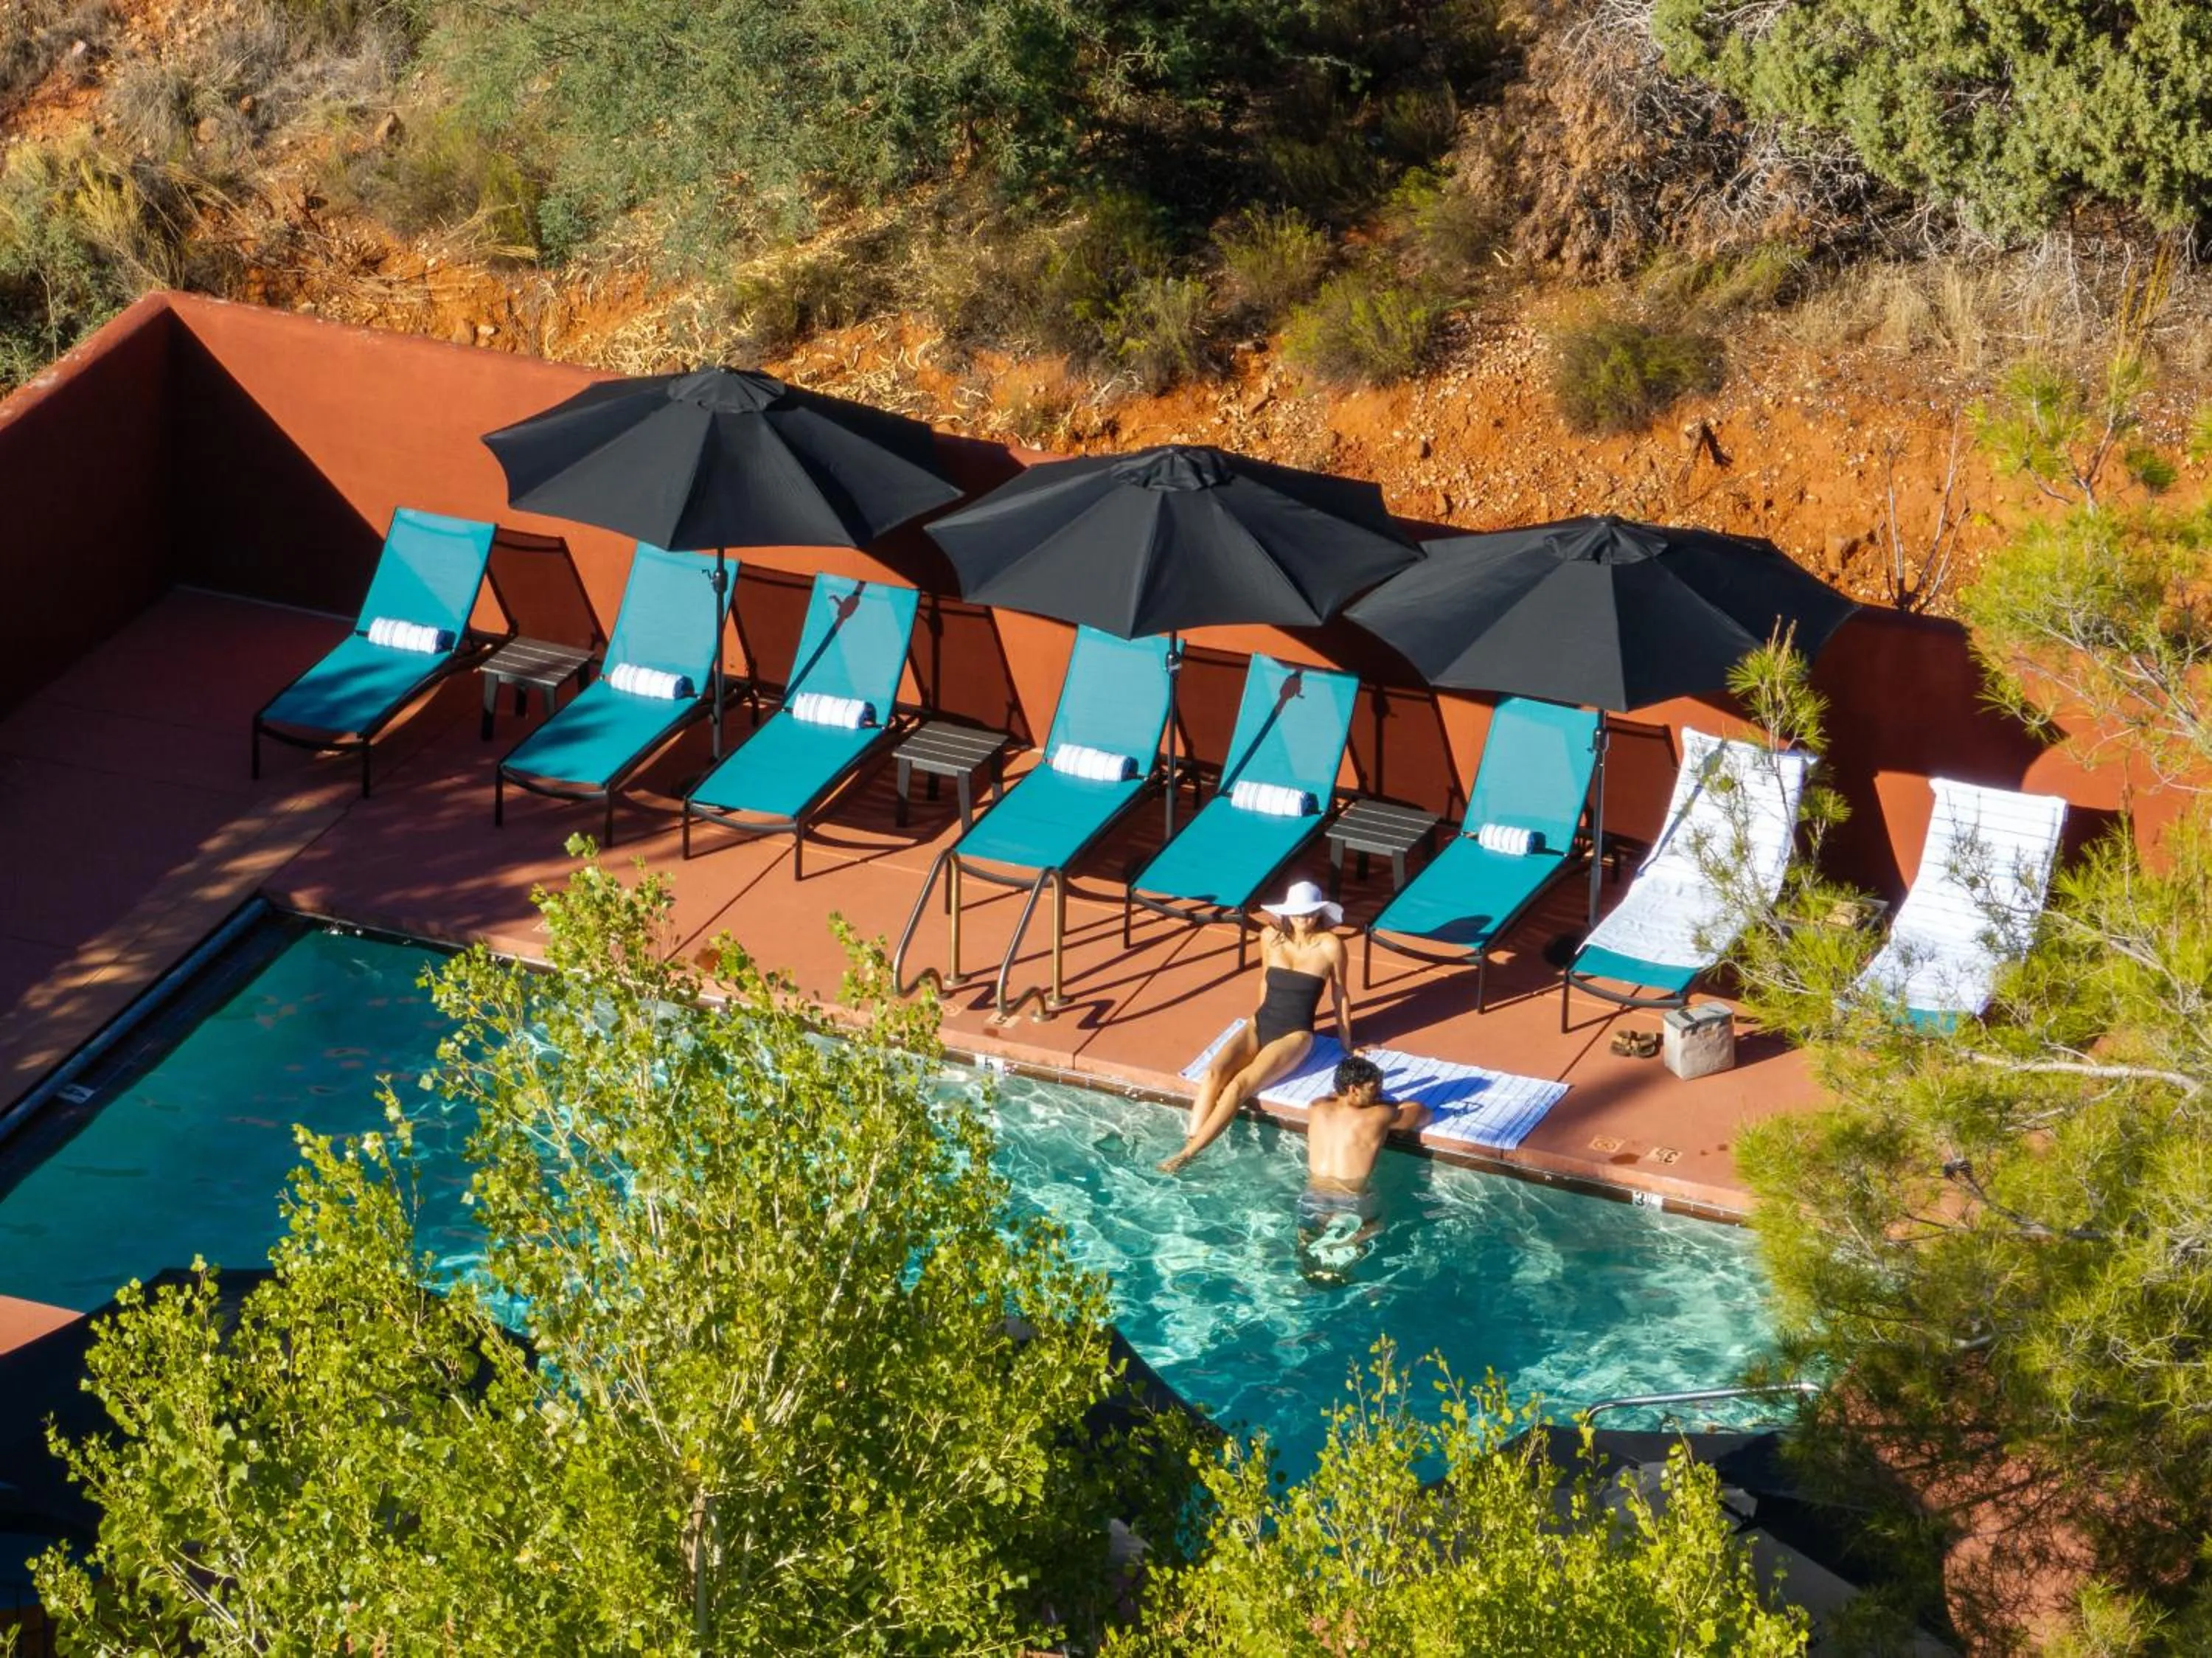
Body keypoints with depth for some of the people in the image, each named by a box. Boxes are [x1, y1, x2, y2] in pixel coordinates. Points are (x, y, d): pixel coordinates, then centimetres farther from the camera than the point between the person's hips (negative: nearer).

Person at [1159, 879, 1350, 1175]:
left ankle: (1187, 1156, -31)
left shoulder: (1330, 946, -9)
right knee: (1214, 1074, -26)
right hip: (1259, 1025, 4)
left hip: (1295, 1035, -4)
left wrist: (1347, 1046, 12)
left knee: (1239, 1085, -27)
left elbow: (1340, 996, 4)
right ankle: (1188, 1144, -31)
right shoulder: (1271, 938, 3)